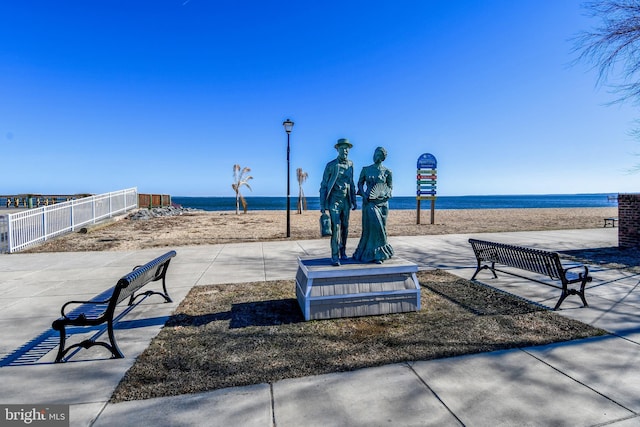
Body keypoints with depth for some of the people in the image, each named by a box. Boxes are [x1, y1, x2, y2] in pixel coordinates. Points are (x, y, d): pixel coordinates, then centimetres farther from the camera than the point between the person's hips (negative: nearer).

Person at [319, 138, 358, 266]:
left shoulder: (350, 164, 7)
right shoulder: (331, 165, -7)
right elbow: (323, 186, -5)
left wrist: (354, 200, 13)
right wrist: (322, 205, -9)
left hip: (346, 201, 5)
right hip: (334, 201, -5)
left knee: (345, 227, 9)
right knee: (336, 227, -12)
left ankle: (343, 252, 25)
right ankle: (335, 256, -6)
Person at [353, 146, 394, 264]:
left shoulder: (387, 172, 4)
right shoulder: (365, 169, 5)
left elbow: (390, 187, 7)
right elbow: (360, 183, 10)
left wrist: (381, 193, -12)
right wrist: (363, 195, -7)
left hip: (382, 201, 1)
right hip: (369, 202, -1)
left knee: (380, 227, 2)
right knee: (372, 225, -12)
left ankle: (377, 255, 14)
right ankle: (377, 254, 3)